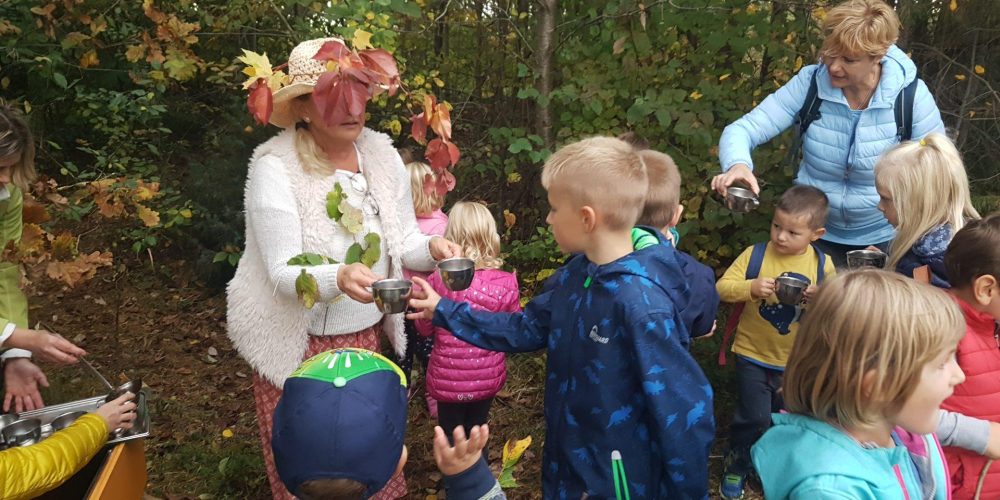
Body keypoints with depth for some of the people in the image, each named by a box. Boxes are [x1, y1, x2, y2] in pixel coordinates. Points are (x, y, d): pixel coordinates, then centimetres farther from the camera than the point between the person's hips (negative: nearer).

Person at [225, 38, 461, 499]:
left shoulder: (382, 156, -6)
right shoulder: (275, 167, -20)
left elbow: (402, 244, -1)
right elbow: (283, 274, -23)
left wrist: (432, 248, -24)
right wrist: (339, 277, -43)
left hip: (367, 336, 4)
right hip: (296, 346, -4)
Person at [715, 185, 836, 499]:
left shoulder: (823, 264, -7)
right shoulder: (755, 254, -12)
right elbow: (723, 288, -15)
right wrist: (751, 288, -33)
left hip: (797, 361, 2)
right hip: (754, 354, -2)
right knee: (753, 418, 1)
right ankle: (737, 466, 27)